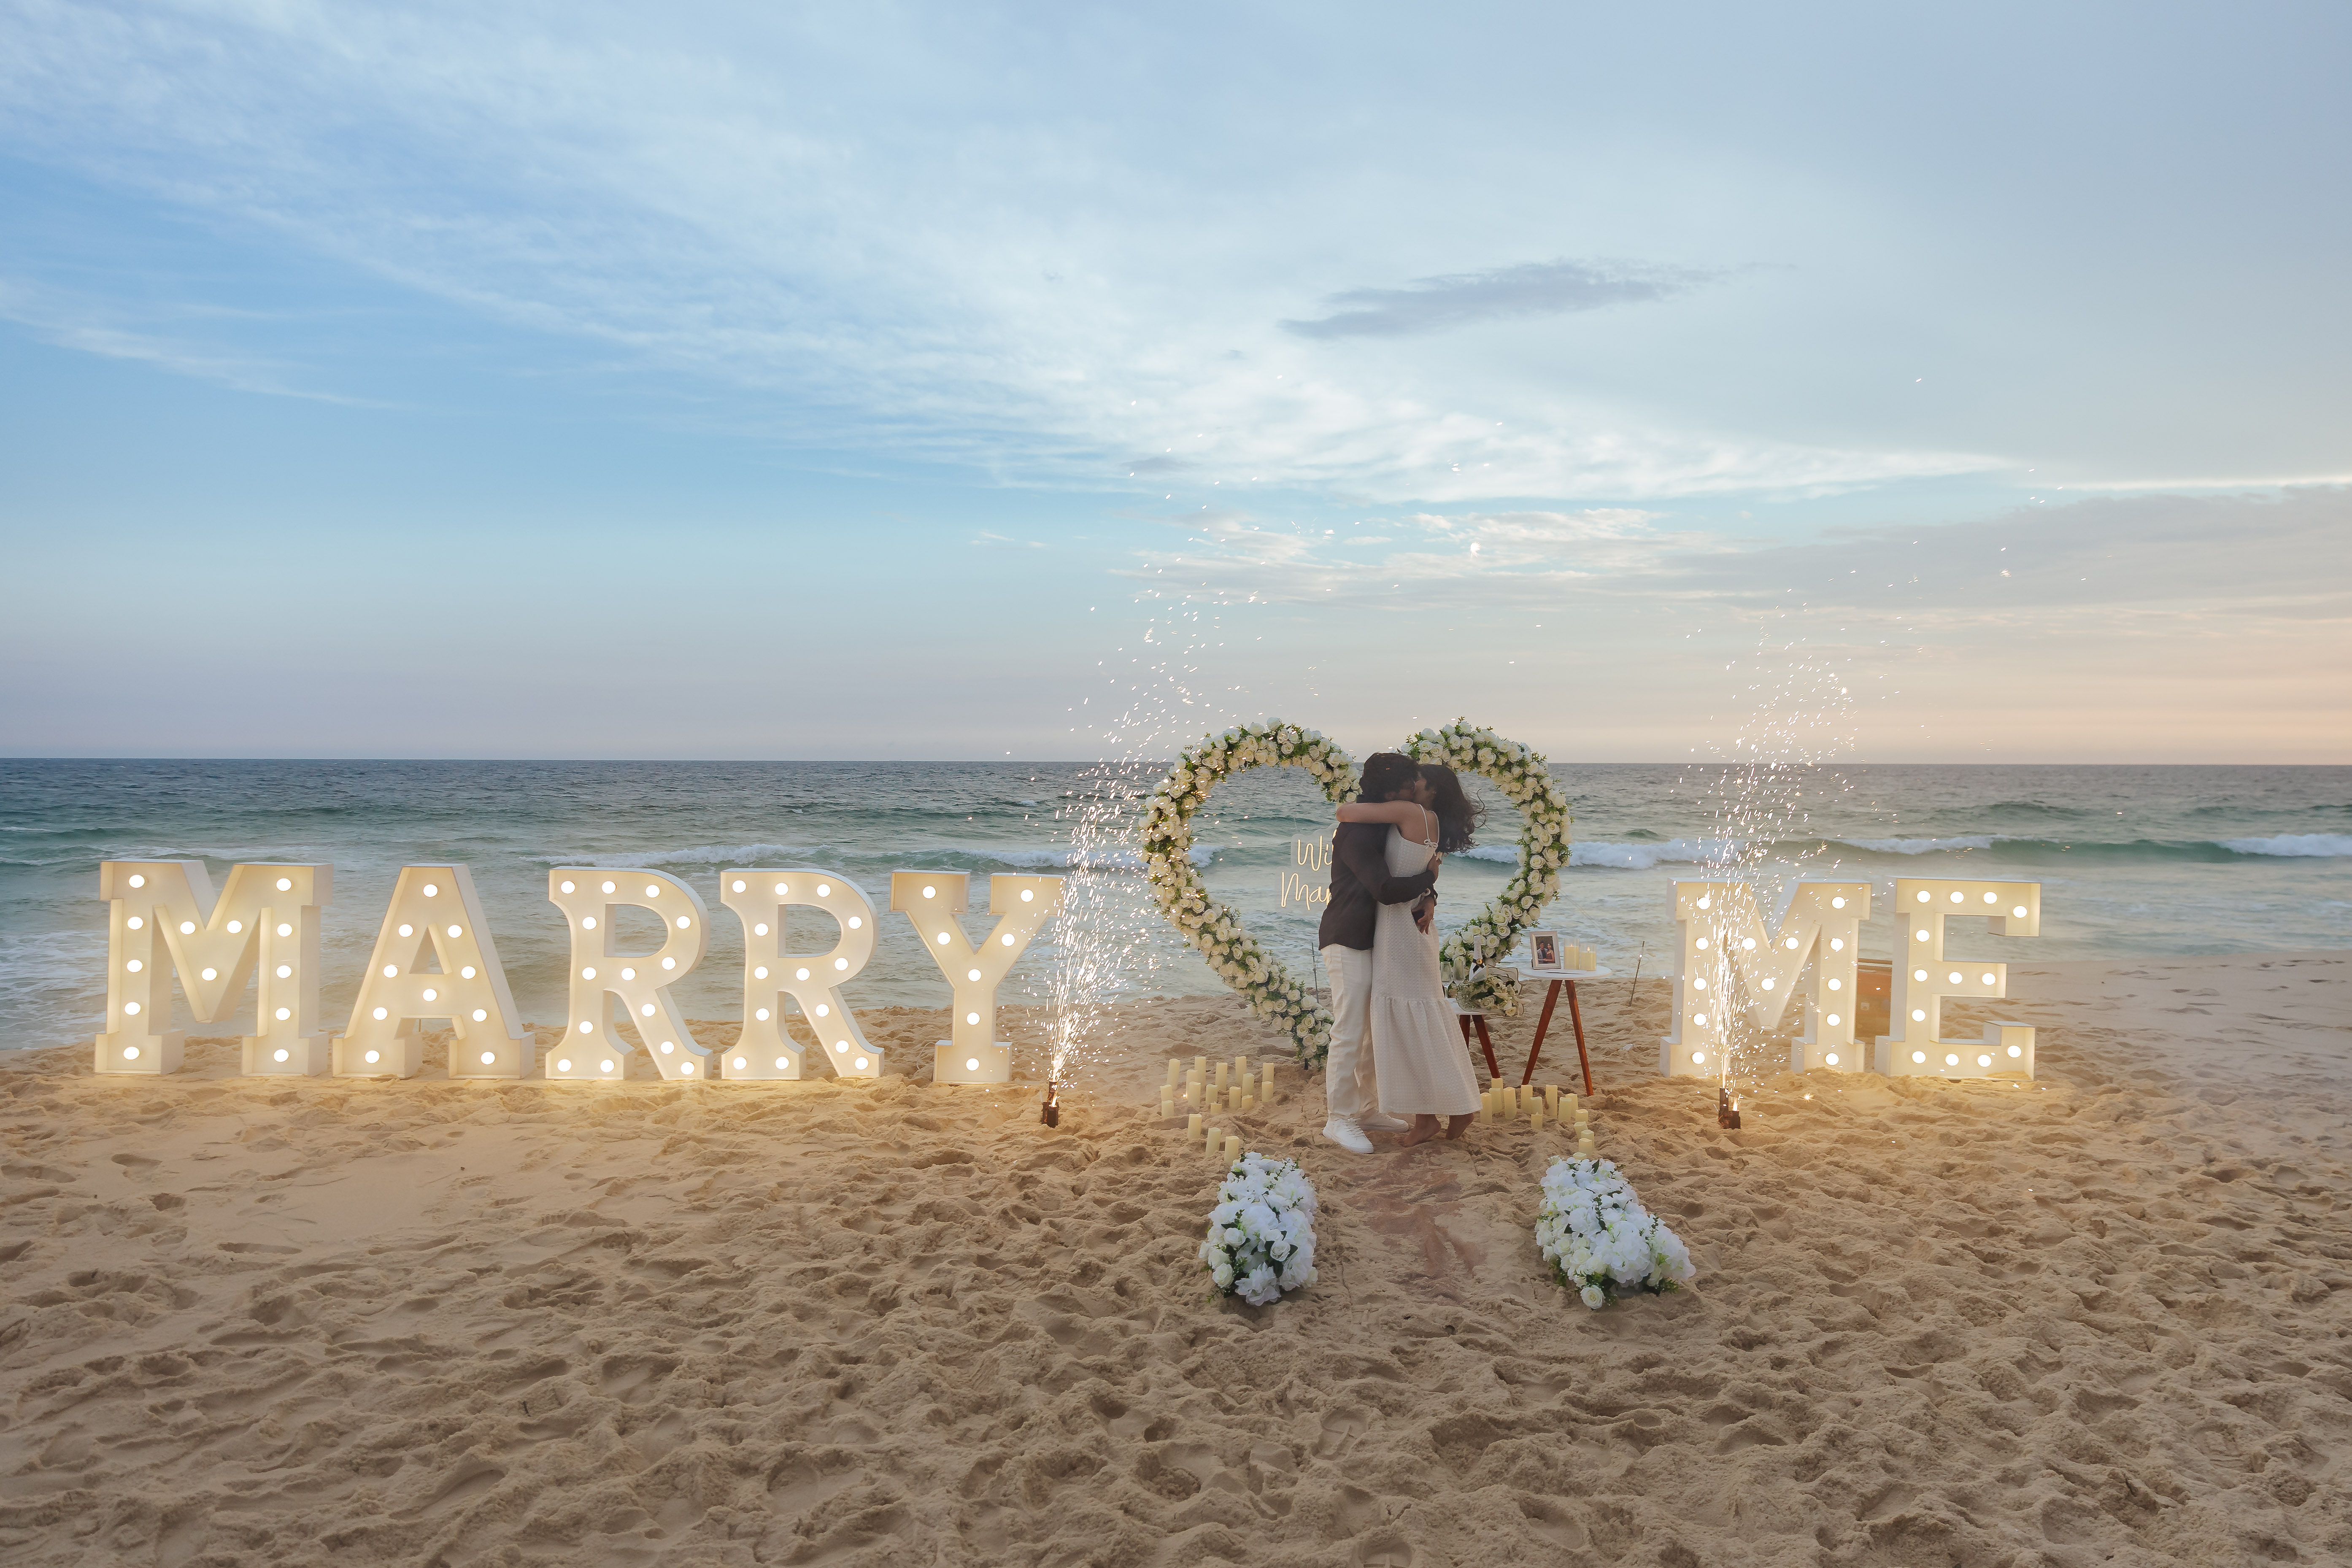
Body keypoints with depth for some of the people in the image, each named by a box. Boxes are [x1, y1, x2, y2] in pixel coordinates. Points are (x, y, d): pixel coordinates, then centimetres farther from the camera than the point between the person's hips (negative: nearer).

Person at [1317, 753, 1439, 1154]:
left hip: (1377, 941, 10)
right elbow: (1385, 890, -28)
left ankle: (1366, 1109, 24)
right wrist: (1429, 877, -13)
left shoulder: (1391, 828, 10)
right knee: (1349, 1034, -7)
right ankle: (1339, 1119, 1)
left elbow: (1417, 871, 16)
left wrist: (1428, 899, -6)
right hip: (1348, 943, -10)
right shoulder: (1356, 832, -20)